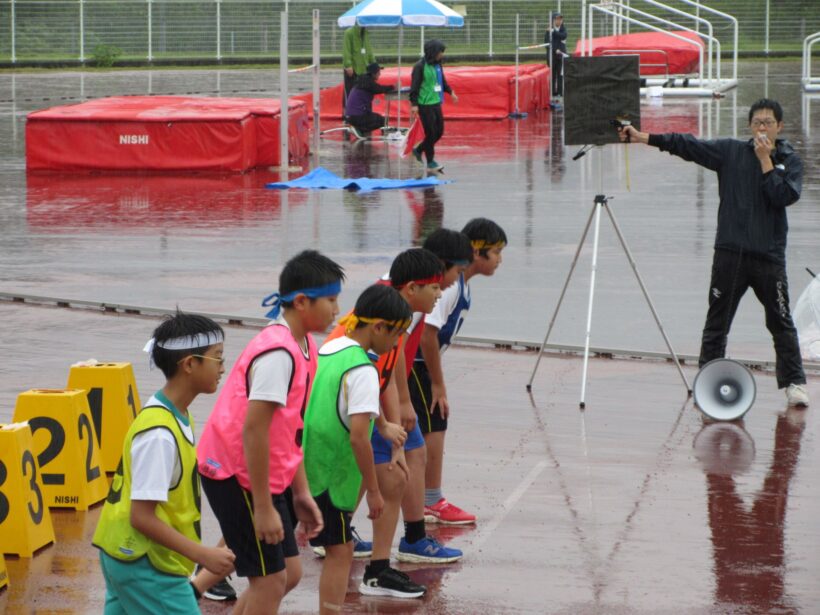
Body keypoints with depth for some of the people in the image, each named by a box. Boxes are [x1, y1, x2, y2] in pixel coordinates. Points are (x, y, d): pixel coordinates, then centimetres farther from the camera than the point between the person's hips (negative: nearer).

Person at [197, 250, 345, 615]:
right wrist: (263, 507, -22)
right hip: (237, 475, -10)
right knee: (270, 580, -4)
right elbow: (253, 431, -25)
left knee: (288, 572, 13)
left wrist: (300, 493, 13)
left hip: (264, 474, 10)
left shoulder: (303, 348, 8)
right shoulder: (278, 353, -23)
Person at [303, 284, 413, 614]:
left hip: (304, 471, 8)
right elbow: (358, 436, -21)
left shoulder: (326, 351, 8)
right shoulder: (362, 369, -17)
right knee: (340, 551, 0)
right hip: (331, 476, -8)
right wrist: (373, 490, -14)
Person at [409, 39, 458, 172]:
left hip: (436, 103, 8)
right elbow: (414, 86, -15)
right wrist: (414, 104, -18)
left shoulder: (437, 64, 9)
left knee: (439, 131, 11)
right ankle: (430, 161, 10)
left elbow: (442, 81, 24)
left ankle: (418, 150, 29)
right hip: (425, 105, -8)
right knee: (431, 133, -3)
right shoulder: (420, 66, -14)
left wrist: (450, 92, 15)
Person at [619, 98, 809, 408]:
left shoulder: (790, 160, 5)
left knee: (781, 322, 2)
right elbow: (689, 146, 0)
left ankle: (794, 382, 10)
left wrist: (765, 159, -10)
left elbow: (785, 196, -11)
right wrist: (645, 137, -8)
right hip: (730, 253, 1)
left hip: (769, 256, -1)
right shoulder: (730, 151, 7)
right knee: (716, 323, 4)